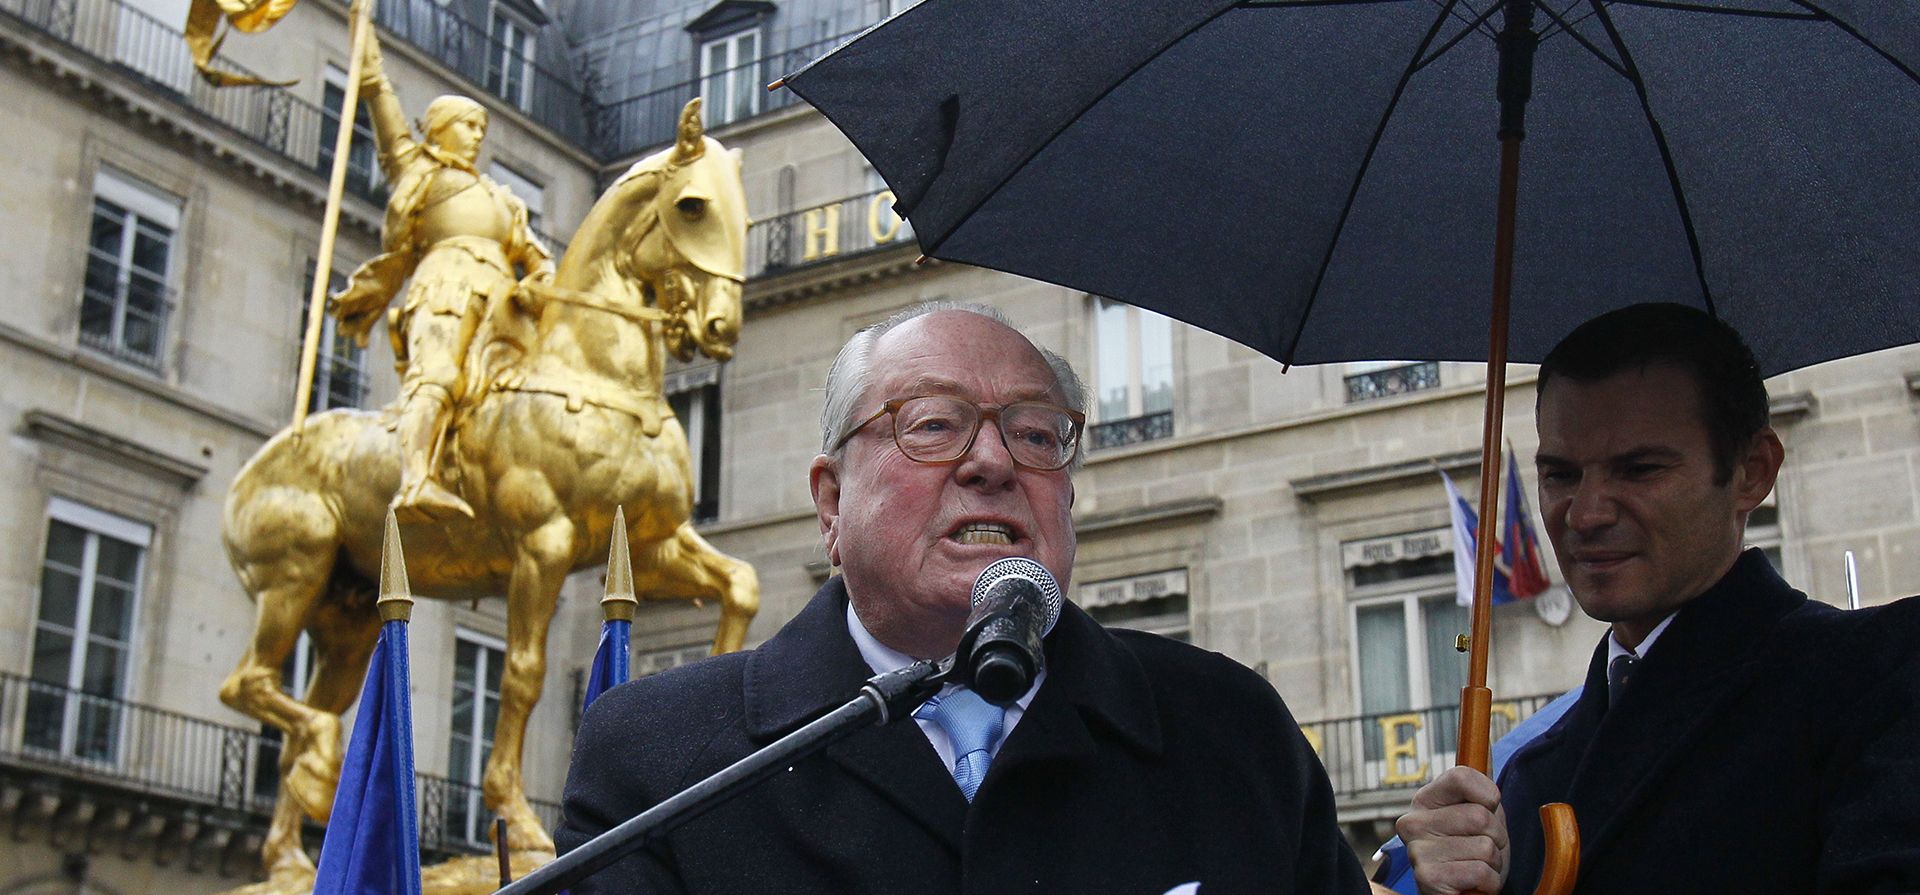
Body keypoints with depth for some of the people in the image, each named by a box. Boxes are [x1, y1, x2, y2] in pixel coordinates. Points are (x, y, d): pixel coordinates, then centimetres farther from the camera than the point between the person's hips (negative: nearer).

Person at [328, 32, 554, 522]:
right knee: (436, 377, -31)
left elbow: (536, 260, 30)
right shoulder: (416, 167, 27)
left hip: (499, 301, 7)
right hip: (446, 284, -7)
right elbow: (379, 95, 25)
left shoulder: (500, 199, 39)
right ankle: (416, 483, -53)